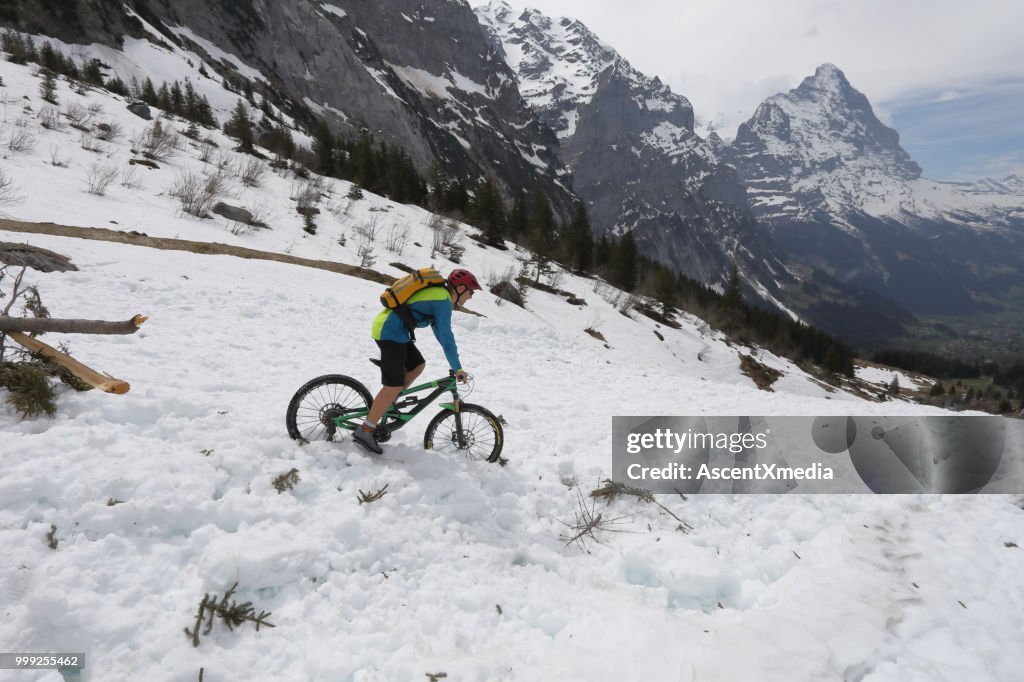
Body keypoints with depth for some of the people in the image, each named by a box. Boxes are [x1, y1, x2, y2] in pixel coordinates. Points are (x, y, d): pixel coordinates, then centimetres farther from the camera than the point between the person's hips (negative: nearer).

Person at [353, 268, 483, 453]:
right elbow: (446, 337, -18)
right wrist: (458, 368, -11)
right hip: (390, 332, -10)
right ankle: (365, 431, -3)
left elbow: (440, 332, 23)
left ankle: (387, 406, 20)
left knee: (417, 365, 16)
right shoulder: (443, 301, -14)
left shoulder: (437, 293, 16)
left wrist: (454, 363, 24)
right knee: (394, 386, -9)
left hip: (387, 327, 10)